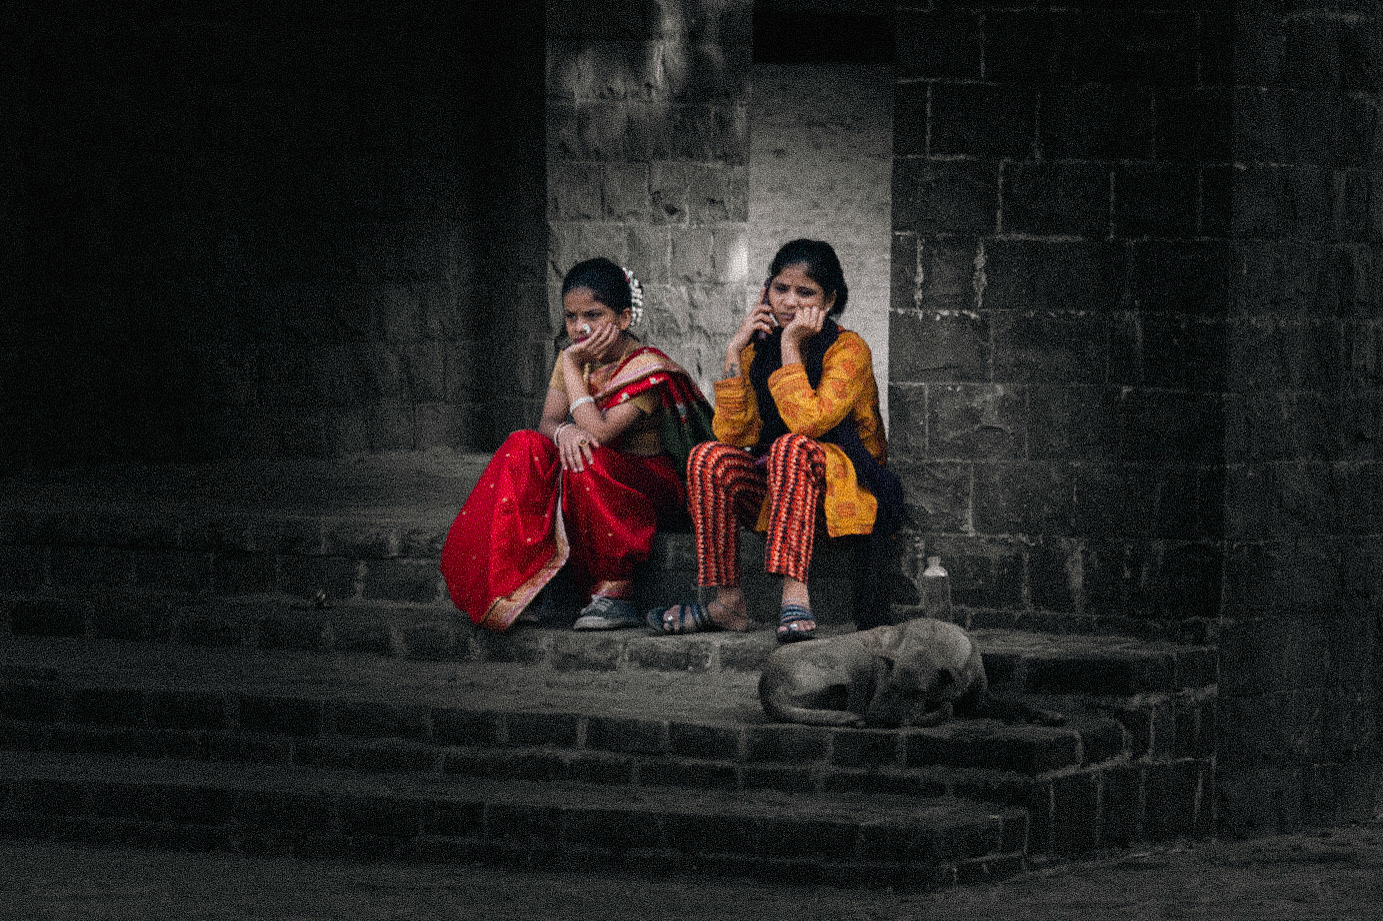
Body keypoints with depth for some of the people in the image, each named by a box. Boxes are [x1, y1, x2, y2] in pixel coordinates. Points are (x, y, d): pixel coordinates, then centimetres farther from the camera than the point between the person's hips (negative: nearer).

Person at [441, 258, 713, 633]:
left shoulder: (646, 368, -17)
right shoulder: (574, 359, 5)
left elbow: (599, 433, -28)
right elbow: (548, 423, -3)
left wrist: (573, 365, -22)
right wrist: (563, 432, -28)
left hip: (649, 481, -6)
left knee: (587, 464, -37)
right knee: (524, 446, -20)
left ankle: (614, 591, -28)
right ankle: (523, 585, -25)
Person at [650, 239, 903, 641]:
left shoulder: (848, 349, -10)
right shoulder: (759, 348, 5)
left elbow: (807, 422, -25)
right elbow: (734, 435, -7)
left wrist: (791, 347, -22)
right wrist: (734, 354, -11)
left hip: (846, 491, -5)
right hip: (775, 490, 5)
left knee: (791, 449, -34)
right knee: (709, 459, -21)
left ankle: (795, 593, -47)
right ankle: (728, 603, -22)